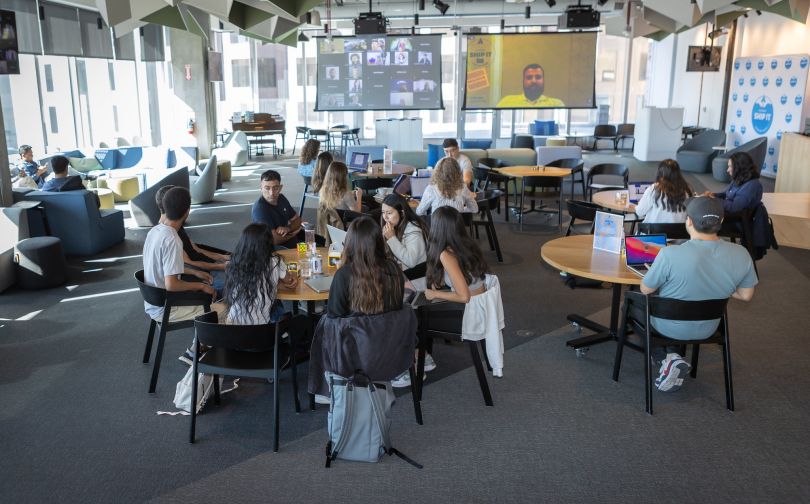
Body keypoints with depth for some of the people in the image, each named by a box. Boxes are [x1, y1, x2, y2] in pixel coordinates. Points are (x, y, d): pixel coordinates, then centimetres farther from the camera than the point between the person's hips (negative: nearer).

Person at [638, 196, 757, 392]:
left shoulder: (670, 255, -32)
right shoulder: (741, 255, -19)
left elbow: (645, 290, -16)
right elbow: (746, 295, -4)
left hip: (669, 328, -5)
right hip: (707, 330, 5)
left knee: (634, 301, 25)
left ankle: (668, 359, 7)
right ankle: (673, 355, 19)